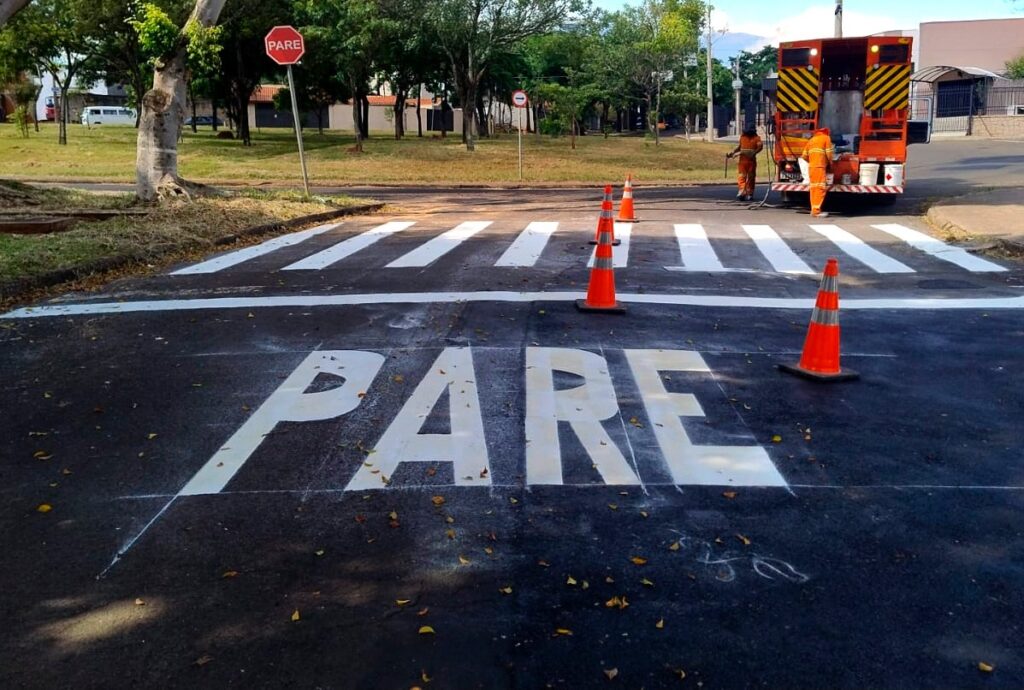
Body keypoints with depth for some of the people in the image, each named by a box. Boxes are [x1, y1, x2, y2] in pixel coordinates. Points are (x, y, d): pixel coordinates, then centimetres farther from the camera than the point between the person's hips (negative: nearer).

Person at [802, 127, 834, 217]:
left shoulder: (811, 139, 22)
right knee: (821, 187, -9)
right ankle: (816, 211, -16)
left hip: (811, 166, 7)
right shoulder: (826, 138, 5)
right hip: (820, 166, -7)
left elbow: (804, 156, 17)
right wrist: (830, 163, 10)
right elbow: (829, 153, -5)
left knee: (813, 187, 10)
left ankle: (813, 209, 12)